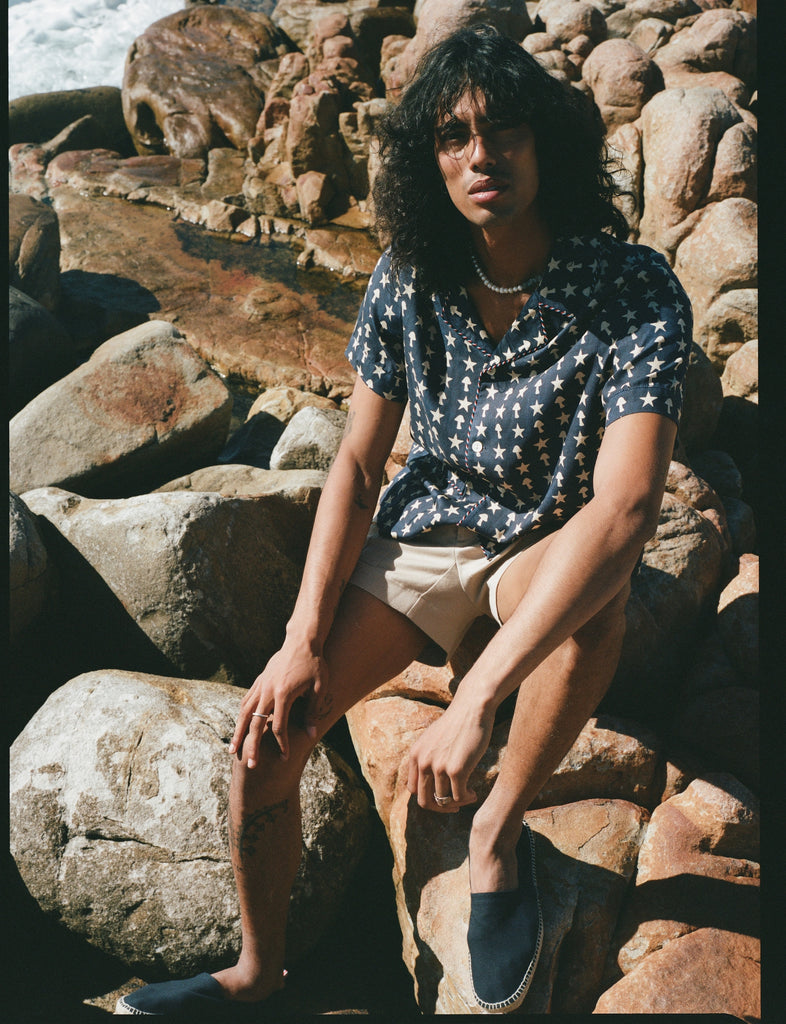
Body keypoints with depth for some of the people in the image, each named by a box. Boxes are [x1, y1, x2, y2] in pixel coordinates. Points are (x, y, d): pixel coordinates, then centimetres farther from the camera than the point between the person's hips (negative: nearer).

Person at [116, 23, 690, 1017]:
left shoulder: (634, 293, -24)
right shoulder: (408, 282, -10)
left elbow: (625, 508, -37)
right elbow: (357, 464, -4)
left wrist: (477, 696, -44)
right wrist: (304, 640, -14)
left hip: (548, 552, -3)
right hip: (420, 536, 3)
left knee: (594, 588, -40)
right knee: (262, 736, -12)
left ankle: (499, 829, -14)